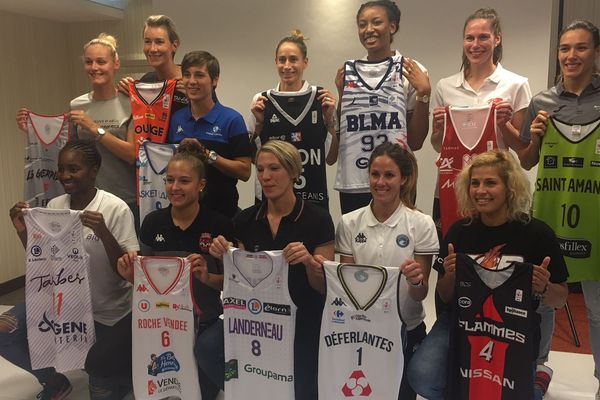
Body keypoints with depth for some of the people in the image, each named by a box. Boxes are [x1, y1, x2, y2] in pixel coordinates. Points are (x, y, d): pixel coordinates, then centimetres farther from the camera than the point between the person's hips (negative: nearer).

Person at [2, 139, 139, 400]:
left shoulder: (116, 209, -19)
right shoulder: (54, 206, -2)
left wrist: (103, 233, -35)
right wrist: (23, 232, -12)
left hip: (107, 312, -5)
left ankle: (127, 372, 37)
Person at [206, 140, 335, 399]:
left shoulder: (317, 219, -10)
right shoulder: (245, 220, 2)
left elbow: (325, 287, -8)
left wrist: (309, 262, -28)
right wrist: (225, 258, -12)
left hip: (302, 320, -2)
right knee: (210, 348, -23)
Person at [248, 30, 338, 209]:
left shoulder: (322, 99, 0)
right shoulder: (261, 101, 1)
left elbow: (331, 158, 2)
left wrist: (329, 120, -9)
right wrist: (259, 123, -7)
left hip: (313, 197, 0)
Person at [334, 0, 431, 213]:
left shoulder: (412, 71, 0)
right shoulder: (348, 72, 8)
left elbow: (416, 142, -1)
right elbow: (339, 131, 12)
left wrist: (423, 93, -10)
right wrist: (341, 93, 2)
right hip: (352, 183, 3)